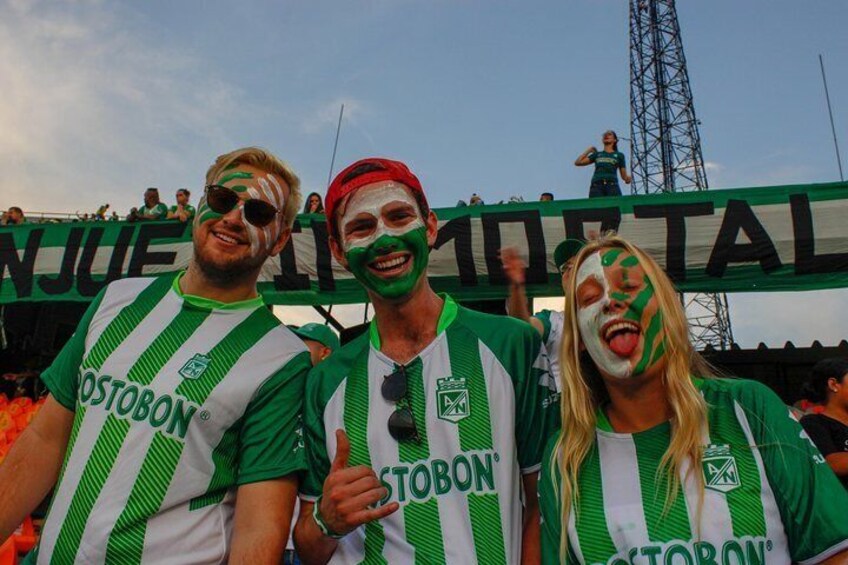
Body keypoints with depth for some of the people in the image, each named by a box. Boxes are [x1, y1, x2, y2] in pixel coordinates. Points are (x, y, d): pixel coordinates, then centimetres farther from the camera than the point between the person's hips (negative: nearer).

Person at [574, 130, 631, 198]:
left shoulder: (619, 155, 22)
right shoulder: (597, 154, 25)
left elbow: (624, 175, 20)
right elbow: (578, 162, 21)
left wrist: (627, 178, -3)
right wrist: (589, 150, 28)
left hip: (612, 185, -1)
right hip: (596, 186, 1)